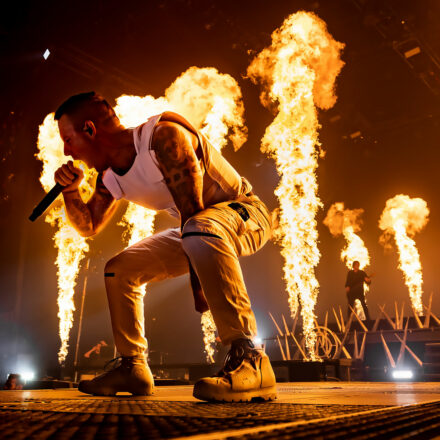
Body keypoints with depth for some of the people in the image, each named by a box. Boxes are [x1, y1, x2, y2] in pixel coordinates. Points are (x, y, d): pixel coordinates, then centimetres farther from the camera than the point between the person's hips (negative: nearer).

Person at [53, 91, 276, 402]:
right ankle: (133, 367, 15)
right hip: (196, 232, 9)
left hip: (242, 211, -8)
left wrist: (198, 283, -28)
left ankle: (249, 360, -43)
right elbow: (89, 226, 14)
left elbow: (191, 210, -28)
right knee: (118, 270, 8)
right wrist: (70, 191, -6)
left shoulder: (163, 136, -24)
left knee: (199, 229, -43)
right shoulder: (110, 177, 1)